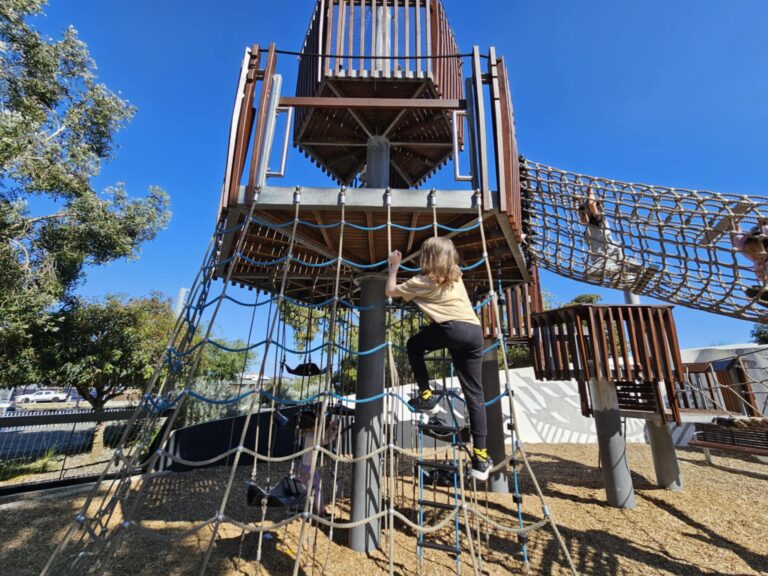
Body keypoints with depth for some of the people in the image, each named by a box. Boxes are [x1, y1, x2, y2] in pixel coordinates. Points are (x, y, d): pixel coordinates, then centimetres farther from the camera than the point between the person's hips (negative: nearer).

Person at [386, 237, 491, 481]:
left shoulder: (422, 281, 9)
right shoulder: (456, 276, 24)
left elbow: (391, 291, 19)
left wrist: (394, 266, 29)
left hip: (453, 329, -6)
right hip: (475, 332, 7)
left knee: (414, 344, 21)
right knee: (474, 394, 9)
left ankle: (426, 396, 15)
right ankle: (480, 456, 11)